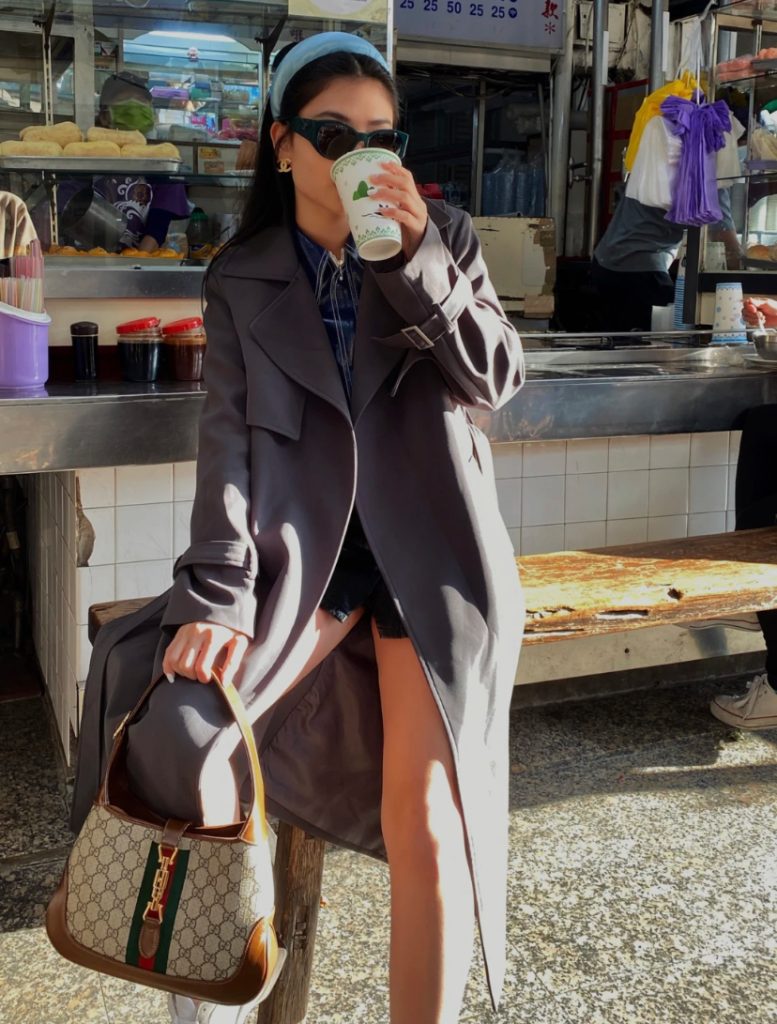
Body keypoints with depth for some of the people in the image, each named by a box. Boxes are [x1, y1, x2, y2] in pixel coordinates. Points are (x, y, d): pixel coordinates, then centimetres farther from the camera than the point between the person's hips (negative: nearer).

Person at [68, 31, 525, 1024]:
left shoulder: (445, 239, 10)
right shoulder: (241, 278, 9)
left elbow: (497, 377, 0)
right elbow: (227, 435, -2)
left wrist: (415, 260, -13)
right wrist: (217, 594, -14)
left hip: (431, 552, 0)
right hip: (301, 551, 1)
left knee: (425, 824, -11)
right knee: (175, 736, -19)